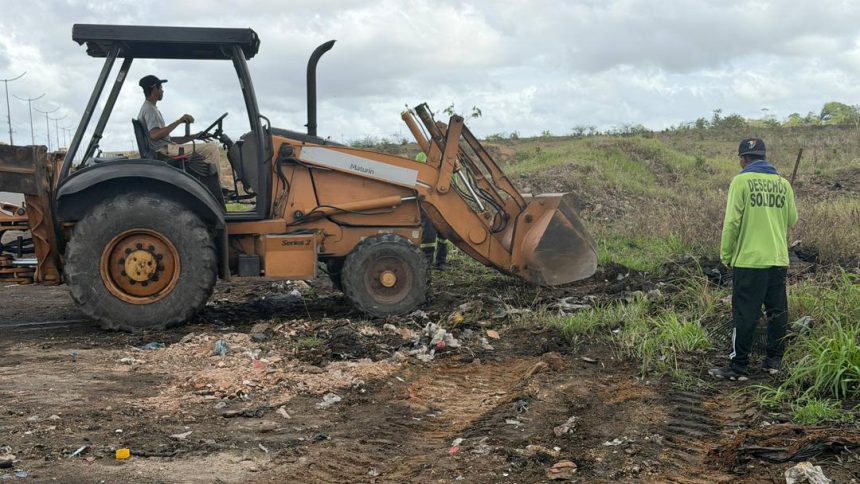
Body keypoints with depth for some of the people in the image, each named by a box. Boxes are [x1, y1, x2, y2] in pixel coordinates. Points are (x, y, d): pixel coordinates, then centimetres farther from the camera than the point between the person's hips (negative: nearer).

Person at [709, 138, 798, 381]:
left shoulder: (741, 181, -8)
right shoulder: (783, 183, 6)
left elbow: (732, 222, -11)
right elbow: (792, 219, 10)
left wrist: (725, 255, 0)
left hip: (749, 260, -5)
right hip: (778, 259, 5)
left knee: (745, 315, -1)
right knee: (777, 312, 14)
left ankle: (738, 367, 3)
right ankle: (774, 361, 22)